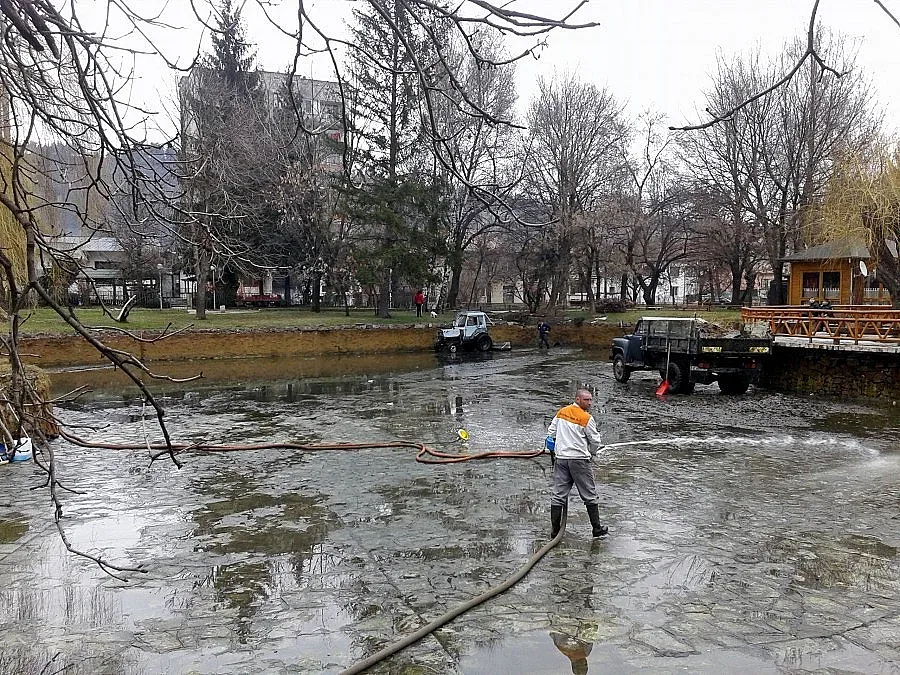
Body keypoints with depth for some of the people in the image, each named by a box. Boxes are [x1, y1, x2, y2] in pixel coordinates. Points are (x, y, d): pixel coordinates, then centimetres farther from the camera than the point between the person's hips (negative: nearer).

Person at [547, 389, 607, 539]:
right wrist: (591, 453, 15)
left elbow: (550, 432, 14)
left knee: (558, 495, 7)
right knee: (590, 495, 8)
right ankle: (596, 528, 14)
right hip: (579, 459, -5)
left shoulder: (561, 412, 7)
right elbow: (596, 441, -5)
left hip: (561, 458, 5)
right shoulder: (587, 418, -10)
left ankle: (555, 529, 9)